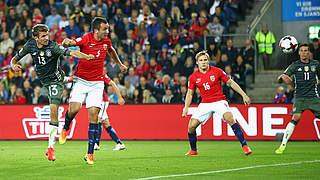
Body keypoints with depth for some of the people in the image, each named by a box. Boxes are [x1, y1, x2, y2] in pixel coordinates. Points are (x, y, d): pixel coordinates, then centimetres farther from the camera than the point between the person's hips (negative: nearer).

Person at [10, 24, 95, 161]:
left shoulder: (53, 47, -22)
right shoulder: (30, 45, -7)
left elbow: (71, 53, -34)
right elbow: (15, 59, 5)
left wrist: (87, 56, -51)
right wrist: (14, 65, -19)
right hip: (43, 80, 7)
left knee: (53, 110, -13)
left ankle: (51, 147, -13)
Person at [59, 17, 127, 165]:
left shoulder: (106, 41, 3)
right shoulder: (86, 39, -13)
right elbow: (69, 43, -25)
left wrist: (120, 64, 37)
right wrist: (66, 42, -49)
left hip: (96, 83, 3)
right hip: (81, 80, -3)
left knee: (94, 115, -7)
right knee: (74, 109, -17)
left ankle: (90, 153, -6)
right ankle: (66, 128, 21)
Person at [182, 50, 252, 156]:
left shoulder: (217, 71, -7)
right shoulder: (193, 77, 0)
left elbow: (231, 83, 0)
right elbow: (190, 93, 10)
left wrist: (244, 95, -3)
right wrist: (186, 107, -3)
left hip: (219, 101, -3)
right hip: (205, 103, 3)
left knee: (230, 119, -28)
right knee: (192, 125, -10)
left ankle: (244, 145, -26)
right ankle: (193, 150, 14)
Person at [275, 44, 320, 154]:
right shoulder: (295, 65, 3)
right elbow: (280, 79, -1)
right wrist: (282, 78, -23)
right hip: (299, 97, -2)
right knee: (296, 118, -20)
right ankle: (283, 145, -19)